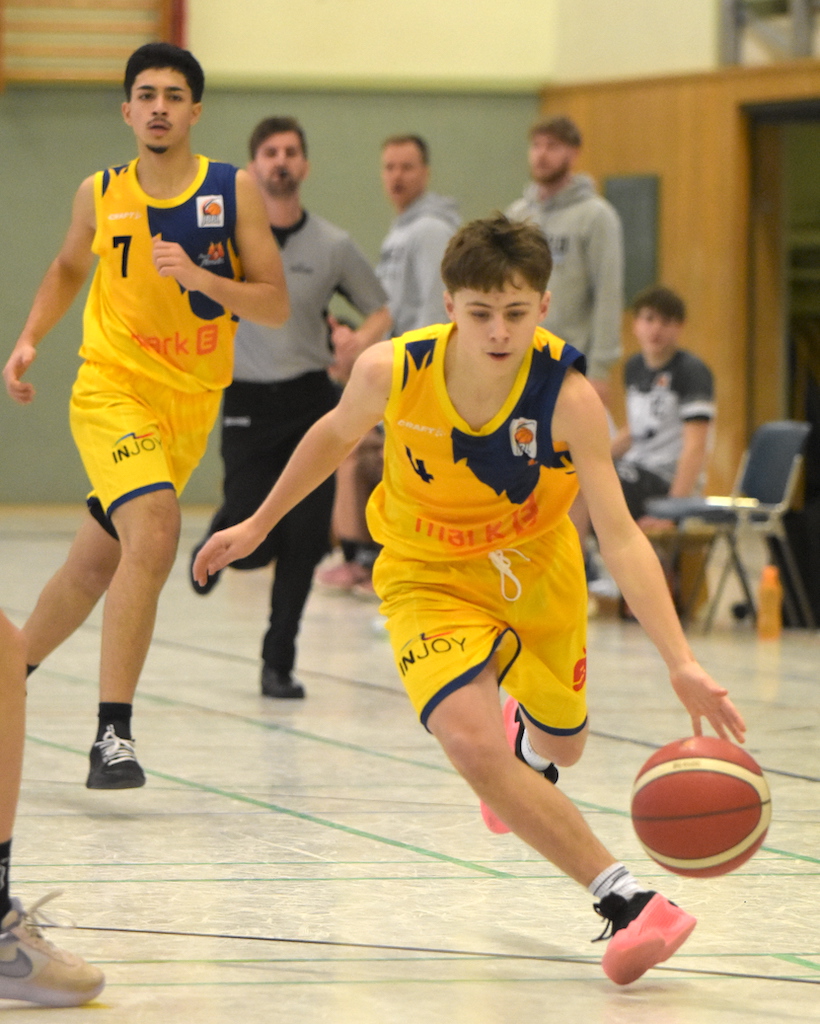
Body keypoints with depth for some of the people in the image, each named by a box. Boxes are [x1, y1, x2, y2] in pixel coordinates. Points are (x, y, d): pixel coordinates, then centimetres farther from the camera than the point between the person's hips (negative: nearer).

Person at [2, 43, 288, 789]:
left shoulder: (234, 190, -4)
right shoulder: (100, 195, 0)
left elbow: (276, 306, -6)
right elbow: (69, 268, 20)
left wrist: (201, 278, -22)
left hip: (191, 405, 2)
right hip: (112, 391, -2)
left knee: (95, 566, 14)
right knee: (155, 534, -26)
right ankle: (113, 733, -24)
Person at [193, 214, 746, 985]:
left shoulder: (567, 396, -30)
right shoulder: (390, 372, -26)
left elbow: (619, 536, -34)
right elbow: (337, 434, -2)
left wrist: (680, 663, -44)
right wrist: (257, 526, 9)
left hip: (537, 571, 1)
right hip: (432, 579, -1)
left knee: (561, 744, 23)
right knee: (472, 743, -28)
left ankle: (528, 737, 64)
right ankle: (627, 902, -24)